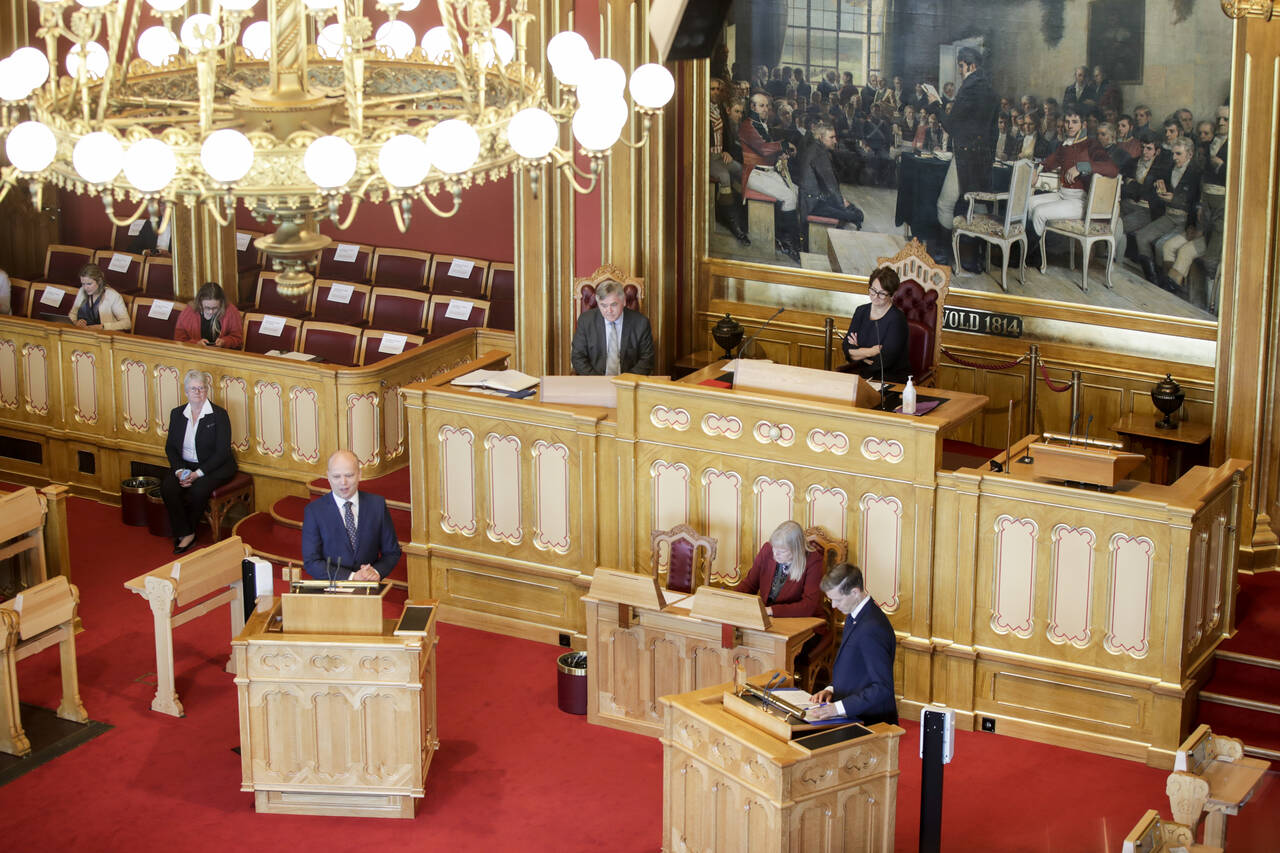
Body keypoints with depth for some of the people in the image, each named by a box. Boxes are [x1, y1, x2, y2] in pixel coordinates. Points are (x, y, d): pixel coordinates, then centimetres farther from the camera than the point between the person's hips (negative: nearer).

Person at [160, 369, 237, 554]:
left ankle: (187, 531, -8)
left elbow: (222, 452, -12)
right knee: (167, 487, -25)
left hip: (215, 467, -4)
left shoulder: (219, 414, -8)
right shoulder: (177, 414, 7)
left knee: (198, 490, -32)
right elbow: (170, 447, 9)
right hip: (185, 465, 4)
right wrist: (179, 470, -10)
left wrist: (197, 474, -20)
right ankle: (185, 534, -16)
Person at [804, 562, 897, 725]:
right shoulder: (853, 617, 11)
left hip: (871, 722, -9)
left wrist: (838, 707, -24)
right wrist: (831, 689, 6)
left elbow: (883, 688, -23)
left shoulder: (872, 629, -21)